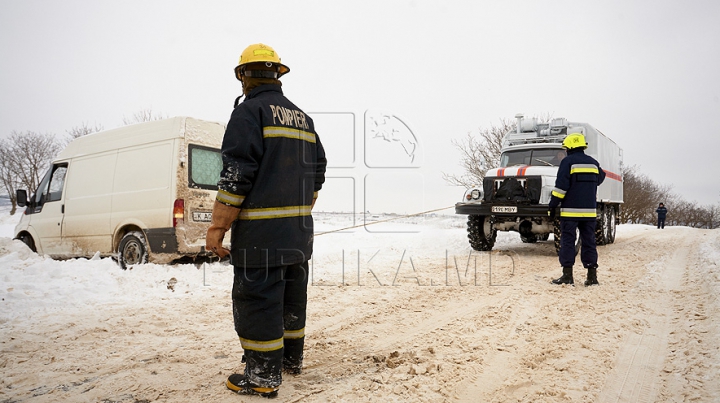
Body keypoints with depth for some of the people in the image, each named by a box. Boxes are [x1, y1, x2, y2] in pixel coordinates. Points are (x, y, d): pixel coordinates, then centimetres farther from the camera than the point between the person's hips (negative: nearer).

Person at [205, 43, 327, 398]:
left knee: (257, 298, -1)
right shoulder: (302, 118, 16)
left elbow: (237, 173, -17)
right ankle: (292, 357, 30)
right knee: (292, 293, 17)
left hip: (261, 229, -8)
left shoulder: (250, 110, -9)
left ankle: (264, 375, 6)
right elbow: (317, 171, 17)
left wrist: (217, 227, -13)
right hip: (298, 230, 8)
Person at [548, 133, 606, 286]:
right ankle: (592, 276, 8)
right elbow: (600, 178, 30)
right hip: (590, 211, 5)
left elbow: (561, 186, -13)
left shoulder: (567, 162, -6)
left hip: (570, 211, -5)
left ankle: (567, 275, -2)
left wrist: (552, 205, -8)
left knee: (567, 241, 0)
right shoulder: (593, 163, 12)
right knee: (589, 241, 8)